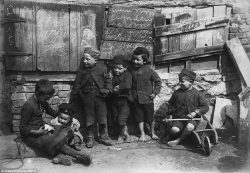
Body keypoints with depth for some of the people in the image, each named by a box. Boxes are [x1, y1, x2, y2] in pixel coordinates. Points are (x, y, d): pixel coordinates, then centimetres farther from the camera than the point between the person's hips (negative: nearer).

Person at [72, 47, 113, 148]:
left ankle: (103, 137, 23)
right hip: (87, 97, 1)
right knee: (89, 119, 9)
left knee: (102, 118, 7)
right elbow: (77, 83, 8)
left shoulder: (101, 68, -3)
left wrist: (107, 89, -11)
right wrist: (75, 91, 3)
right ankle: (90, 138, 23)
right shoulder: (82, 69, 1)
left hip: (99, 96, -1)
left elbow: (108, 80, 2)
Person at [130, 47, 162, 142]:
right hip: (136, 99, 3)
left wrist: (155, 92, -4)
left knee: (150, 117, 10)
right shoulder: (132, 70, 0)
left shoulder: (149, 70, -10)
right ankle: (142, 134, 21)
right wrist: (131, 94, 6)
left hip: (147, 98, -3)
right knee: (139, 117, 9)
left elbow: (158, 81, 0)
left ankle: (153, 133, 29)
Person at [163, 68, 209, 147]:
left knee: (190, 127, -35)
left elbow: (206, 107, 0)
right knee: (174, 129, -30)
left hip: (192, 118, -1)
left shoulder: (196, 94, -3)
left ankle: (178, 140, -12)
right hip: (179, 118, 1)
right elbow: (170, 105, 15)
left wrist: (195, 113, -13)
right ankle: (168, 136, 6)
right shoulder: (177, 93, 5)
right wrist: (170, 116, 3)